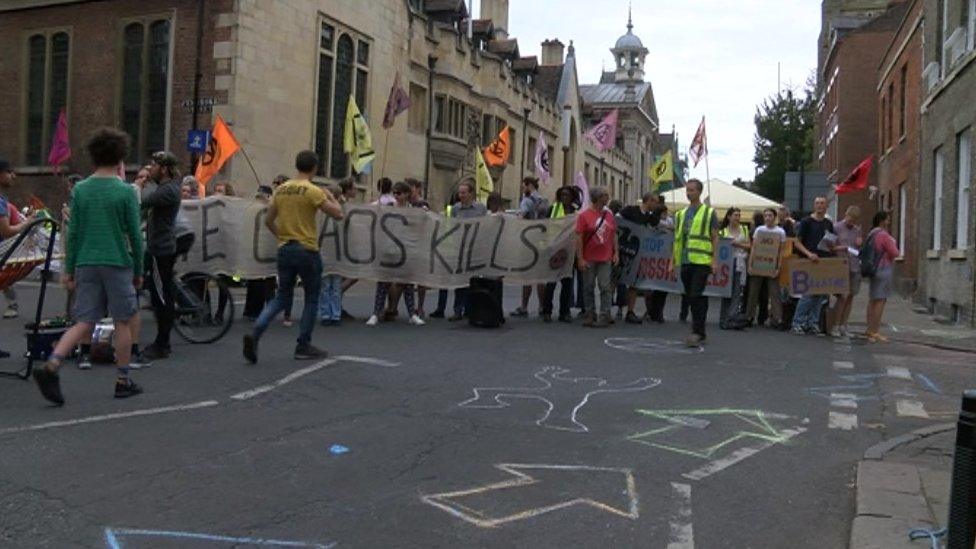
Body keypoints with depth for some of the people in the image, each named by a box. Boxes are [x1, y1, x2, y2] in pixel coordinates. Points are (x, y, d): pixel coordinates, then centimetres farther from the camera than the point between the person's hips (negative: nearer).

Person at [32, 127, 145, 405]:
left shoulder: (80, 190, 4)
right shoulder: (125, 192, -6)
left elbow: (73, 233, 5)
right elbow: (134, 235, -5)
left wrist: (69, 269, 10)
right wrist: (139, 271, 4)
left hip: (86, 264, 4)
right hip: (118, 264, -4)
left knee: (84, 322, 8)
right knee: (123, 322, 8)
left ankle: (51, 366, -11)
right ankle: (123, 381, 15)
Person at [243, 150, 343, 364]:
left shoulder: (280, 190, 7)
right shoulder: (313, 191, -12)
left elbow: (269, 221, 12)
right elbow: (338, 213, -9)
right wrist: (330, 196, 9)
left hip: (284, 250, 6)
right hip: (307, 251, -6)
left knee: (282, 298, 14)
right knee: (311, 299, 11)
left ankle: (255, 334, -5)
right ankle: (303, 346, 15)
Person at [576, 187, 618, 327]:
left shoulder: (609, 214, 7)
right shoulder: (584, 215, -5)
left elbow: (614, 235, 13)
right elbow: (579, 238, -7)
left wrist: (616, 253, 6)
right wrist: (580, 258, -12)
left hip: (606, 258, 3)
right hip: (589, 259, -2)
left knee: (605, 287, -2)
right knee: (588, 288, 6)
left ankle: (605, 316, 2)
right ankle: (590, 315, 18)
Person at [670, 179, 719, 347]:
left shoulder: (709, 212, 2)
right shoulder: (681, 214, 17)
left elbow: (715, 238, -1)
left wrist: (715, 260, -10)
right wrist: (673, 260, 14)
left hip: (702, 261, -6)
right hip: (685, 262, 6)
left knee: (696, 296, -14)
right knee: (692, 298, 9)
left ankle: (697, 332, -12)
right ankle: (699, 333, 17)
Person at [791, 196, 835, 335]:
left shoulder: (829, 224, 14)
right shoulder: (806, 222, -1)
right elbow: (798, 242, -3)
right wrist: (808, 253, -18)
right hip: (809, 262, -5)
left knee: (820, 294, 5)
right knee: (809, 294, -10)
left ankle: (813, 323, 13)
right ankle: (798, 322, 0)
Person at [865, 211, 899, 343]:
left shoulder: (872, 234, 12)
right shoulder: (884, 235, -15)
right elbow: (894, 253, -15)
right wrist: (897, 251, 7)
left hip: (874, 269, 10)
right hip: (884, 269, -10)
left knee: (873, 300, 14)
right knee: (881, 300, -9)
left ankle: (870, 330, 20)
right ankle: (875, 332, -11)